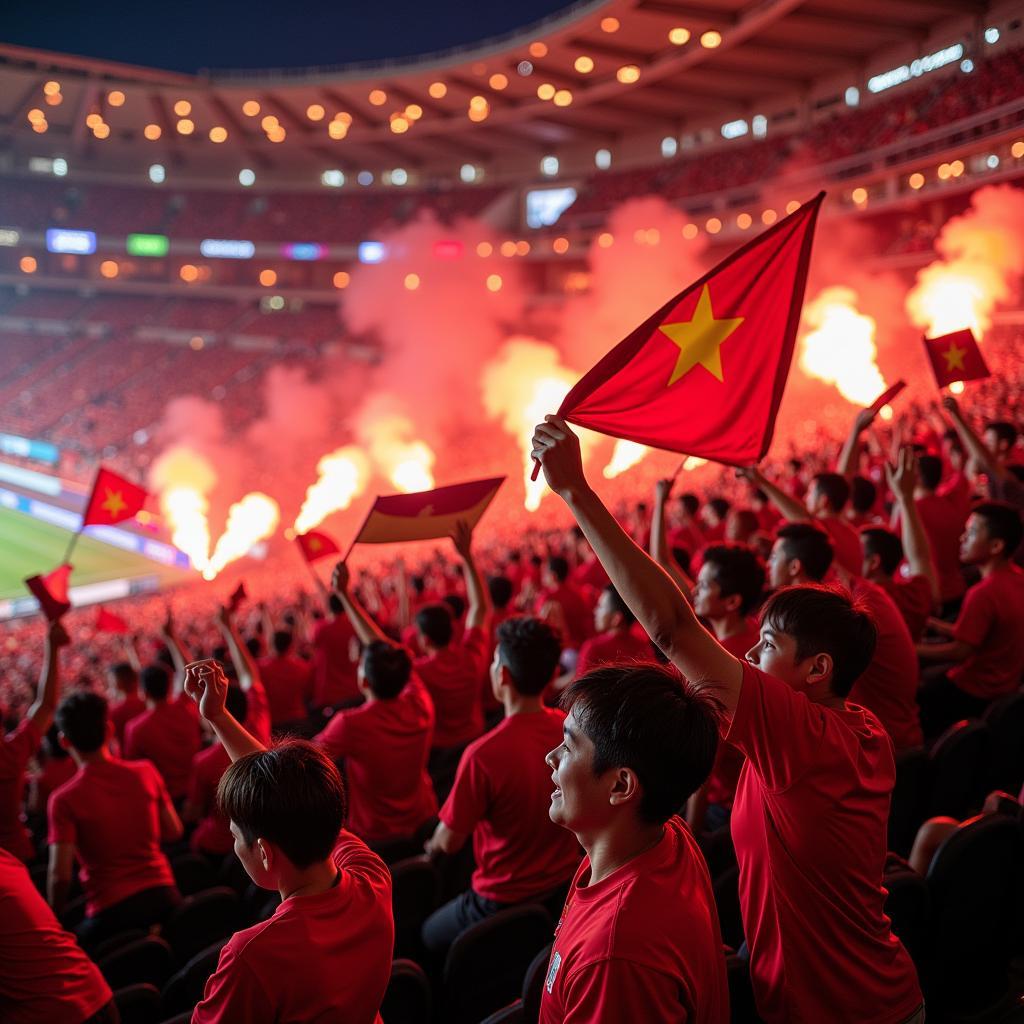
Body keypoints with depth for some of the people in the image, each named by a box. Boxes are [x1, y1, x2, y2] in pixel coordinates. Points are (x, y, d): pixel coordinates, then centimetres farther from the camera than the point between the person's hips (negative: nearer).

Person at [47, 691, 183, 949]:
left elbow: (60, 875, -14)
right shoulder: (146, 772, -1)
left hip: (111, 911, -4)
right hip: (164, 897, 4)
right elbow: (174, 832, 9)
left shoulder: (64, 800, -11)